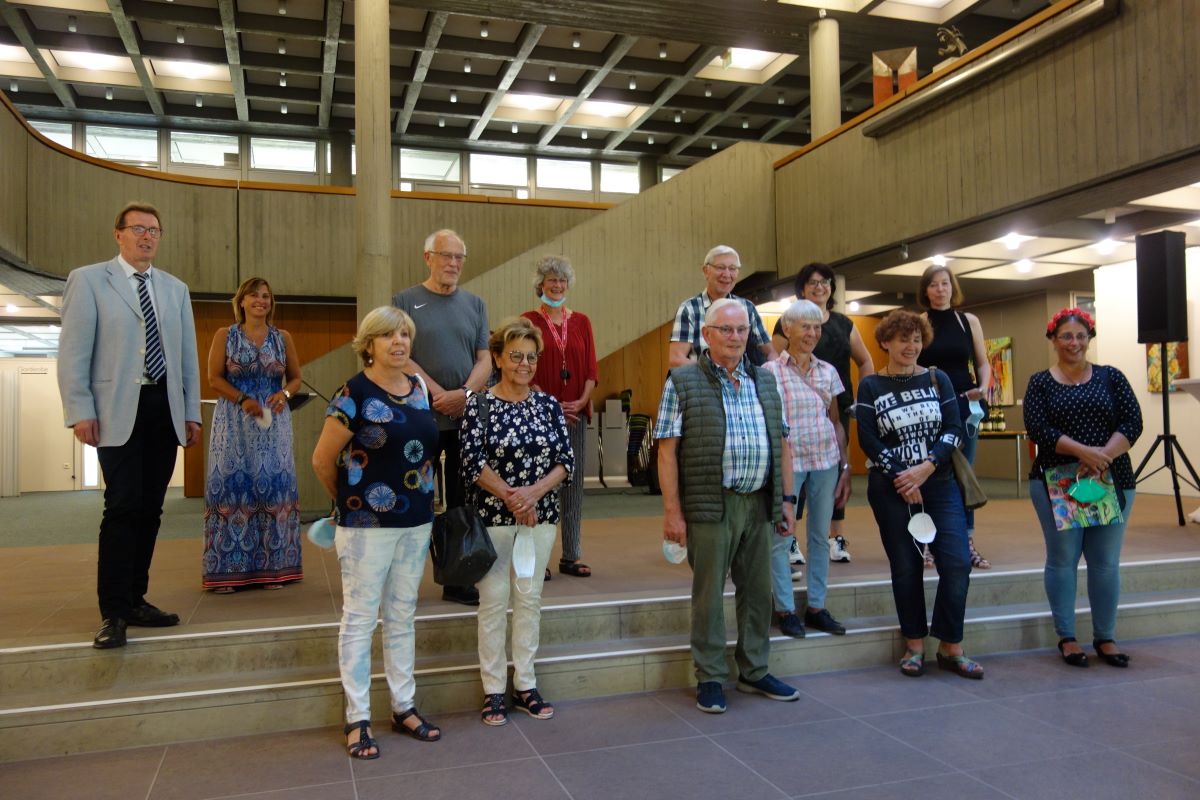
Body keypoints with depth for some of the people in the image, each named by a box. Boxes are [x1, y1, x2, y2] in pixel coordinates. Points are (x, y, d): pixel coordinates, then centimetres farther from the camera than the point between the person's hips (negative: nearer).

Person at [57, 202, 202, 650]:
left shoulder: (176, 289, 16)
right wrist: (80, 411, -10)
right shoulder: (87, 280, 3)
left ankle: (135, 600, 17)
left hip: (165, 409, 5)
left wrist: (192, 412, 11)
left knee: (150, 509, 7)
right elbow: (73, 351, -3)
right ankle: (113, 613, -2)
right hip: (119, 410, -5)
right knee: (123, 507, -10)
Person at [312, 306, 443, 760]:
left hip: (417, 521, 6)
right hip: (368, 524, -6)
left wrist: (421, 499, 13)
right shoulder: (354, 394, -13)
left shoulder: (418, 387, 6)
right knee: (360, 619, 4)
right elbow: (322, 459, -7)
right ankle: (357, 719, 16)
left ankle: (404, 707, 27)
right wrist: (349, 502, 6)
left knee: (402, 617, 15)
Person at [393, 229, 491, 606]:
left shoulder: (474, 304, 13)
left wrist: (464, 393, -11)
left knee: (464, 503, 7)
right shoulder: (406, 300, 3)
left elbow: (484, 360, 7)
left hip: (468, 417, 3)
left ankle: (459, 581, 15)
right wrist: (439, 395, -14)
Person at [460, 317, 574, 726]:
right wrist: (511, 497, -17)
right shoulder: (479, 404, -4)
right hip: (493, 517, -3)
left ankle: (525, 685, 21)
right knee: (494, 601, 2)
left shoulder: (548, 404, 5)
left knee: (530, 599, 10)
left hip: (540, 515, 3)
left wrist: (534, 492, -15)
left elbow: (566, 459, 0)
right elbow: (472, 464, -10)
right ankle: (493, 691, 14)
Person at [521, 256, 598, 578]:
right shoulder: (528, 321, 0)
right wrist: (551, 406, -15)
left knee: (573, 482, 6)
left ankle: (571, 556, 15)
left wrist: (582, 400, -9)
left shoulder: (581, 322, 11)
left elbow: (591, 369, 8)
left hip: (576, 413, 4)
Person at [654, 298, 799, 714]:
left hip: (759, 504, 5)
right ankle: (710, 677, 18)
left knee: (758, 590, 13)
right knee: (709, 593, 4)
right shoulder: (682, 382, -3)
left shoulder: (765, 381, 13)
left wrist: (787, 499, 10)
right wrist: (672, 510, -11)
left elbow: (782, 444, 15)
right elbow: (667, 449, -7)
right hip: (710, 506, -5)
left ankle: (754, 671, 29)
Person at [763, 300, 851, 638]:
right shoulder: (771, 371, -4)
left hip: (826, 460, 4)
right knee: (781, 537, 1)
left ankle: (817, 608, 21)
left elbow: (836, 422, 12)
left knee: (820, 535, 10)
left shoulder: (827, 371, 9)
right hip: (787, 461, -4)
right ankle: (785, 610, 13)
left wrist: (845, 468, 9)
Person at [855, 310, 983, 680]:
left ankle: (951, 648, 7)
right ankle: (914, 645, 18)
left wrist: (927, 467, -14)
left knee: (957, 563, -6)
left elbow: (954, 429, 1)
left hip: (940, 484, 2)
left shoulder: (938, 379, 8)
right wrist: (902, 478, -12)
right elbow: (868, 440, -5)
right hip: (891, 489, -2)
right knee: (906, 567, 4)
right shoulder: (870, 386, 2)